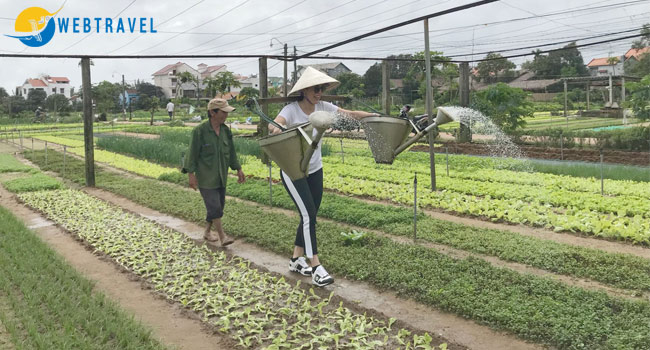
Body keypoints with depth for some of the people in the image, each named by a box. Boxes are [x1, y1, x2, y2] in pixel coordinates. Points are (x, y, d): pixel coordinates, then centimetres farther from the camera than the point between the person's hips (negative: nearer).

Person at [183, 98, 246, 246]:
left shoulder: (226, 130, 4)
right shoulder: (200, 131, -14)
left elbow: (231, 151, 13)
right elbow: (193, 153, -11)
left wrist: (238, 169, 11)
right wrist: (191, 174, -12)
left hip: (221, 176, 7)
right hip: (205, 177, -7)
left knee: (219, 205, 12)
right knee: (214, 206, -10)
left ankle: (207, 231, 30)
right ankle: (222, 236, -1)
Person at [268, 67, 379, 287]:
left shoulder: (323, 107, -3)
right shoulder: (291, 110, -19)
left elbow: (352, 114, -4)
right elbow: (274, 125, -37)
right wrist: (276, 129, -62)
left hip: (315, 170, 6)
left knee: (310, 216, 10)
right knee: (309, 215, -12)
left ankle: (297, 260, 26)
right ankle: (316, 268, -7)